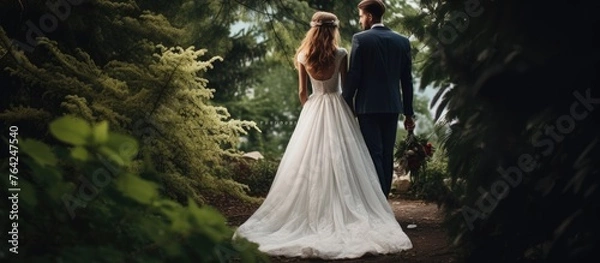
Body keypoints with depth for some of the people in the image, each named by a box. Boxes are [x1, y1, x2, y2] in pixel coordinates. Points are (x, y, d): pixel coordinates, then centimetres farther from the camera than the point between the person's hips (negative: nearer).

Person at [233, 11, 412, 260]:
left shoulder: (303, 56, 0)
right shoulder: (341, 54, -7)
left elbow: (302, 92, 5)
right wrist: (351, 112, 12)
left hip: (313, 110, 2)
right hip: (337, 109, -2)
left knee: (310, 163, 5)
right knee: (340, 162, 1)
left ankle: (313, 213, 7)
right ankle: (342, 213, 0)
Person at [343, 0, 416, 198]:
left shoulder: (361, 39, -6)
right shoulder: (402, 41, 7)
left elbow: (353, 76, -9)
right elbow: (407, 80, 8)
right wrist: (409, 113, 13)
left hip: (368, 106, -4)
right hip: (392, 106, 4)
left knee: (374, 154, -4)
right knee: (387, 155, 10)